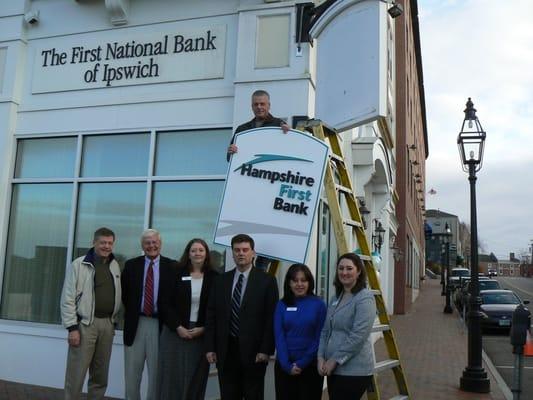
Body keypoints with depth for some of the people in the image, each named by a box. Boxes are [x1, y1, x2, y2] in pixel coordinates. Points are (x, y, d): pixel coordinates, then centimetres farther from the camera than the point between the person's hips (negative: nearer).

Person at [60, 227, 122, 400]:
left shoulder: (115, 265, 9)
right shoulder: (79, 265, -6)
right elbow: (68, 298, -8)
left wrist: (113, 320, 10)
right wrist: (72, 327, -13)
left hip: (107, 323, 5)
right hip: (85, 323, -5)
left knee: (100, 375, 12)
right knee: (76, 374, -1)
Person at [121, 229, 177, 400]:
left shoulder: (172, 267, -2)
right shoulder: (131, 265, 4)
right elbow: (124, 294, 8)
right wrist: (130, 313, 2)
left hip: (160, 324, -1)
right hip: (136, 323, 2)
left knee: (156, 372, 9)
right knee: (132, 372, 11)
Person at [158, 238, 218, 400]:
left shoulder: (214, 277, 1)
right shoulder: (177, 274, 1)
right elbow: (167, 304, 0)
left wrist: (203, 328, -8)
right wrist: (178, 327, -9)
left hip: (201, 334, 0)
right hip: (175, 332, 0)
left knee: (196, 377, 4)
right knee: (172, 376, 3)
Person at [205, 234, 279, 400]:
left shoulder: (266, 281, -3)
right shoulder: (221, 281, 7)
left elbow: (271, 318, -5)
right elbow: (211, 316, 7)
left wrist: (266, 349, -10)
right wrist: (210, 347, 1)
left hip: (253, 351, -3)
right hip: (225, 350, 3)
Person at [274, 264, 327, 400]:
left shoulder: (318, 304, -3)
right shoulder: (282, 305, 2)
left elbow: (320, 337, -5)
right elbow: (279, 336, -3)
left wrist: (302, 363, -11)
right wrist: (287, 365, -12)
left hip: (310, 365, -1)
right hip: (284, 366, 2)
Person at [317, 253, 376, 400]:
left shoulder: (364, 298, -12)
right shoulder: (336, 298, 12)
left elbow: (358, 336, -20)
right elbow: (325, 331, 12)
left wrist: (334, 360, -16)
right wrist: (321, 357, -1)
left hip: (354, 370, -7)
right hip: (334, 368, 7)